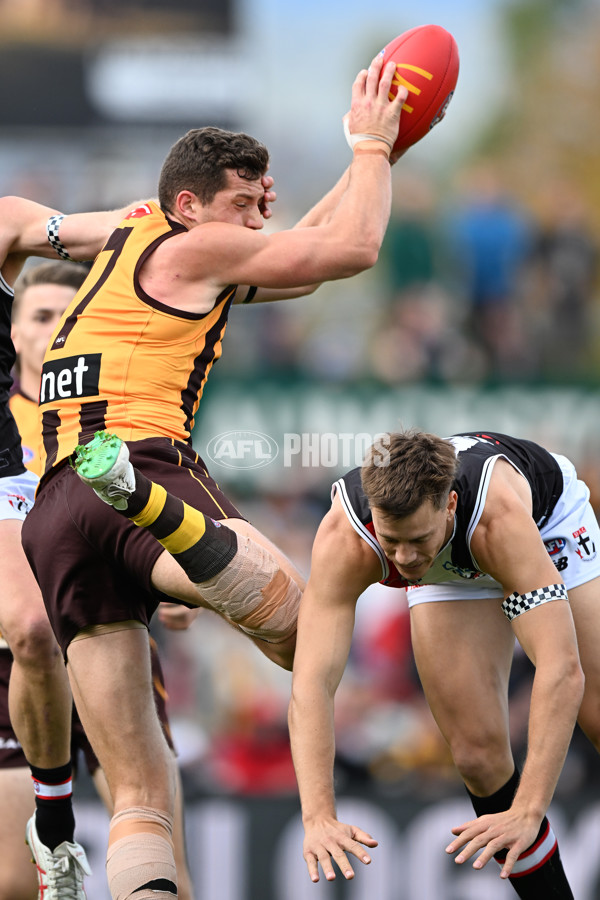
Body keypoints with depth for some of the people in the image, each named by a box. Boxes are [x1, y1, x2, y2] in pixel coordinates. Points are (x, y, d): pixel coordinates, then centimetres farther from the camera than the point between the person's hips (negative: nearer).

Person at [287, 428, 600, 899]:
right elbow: (311, 682, -45)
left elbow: (562, 670, -53)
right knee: (479, 755, -11)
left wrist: (527, 813, -60)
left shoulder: (499, 518, -48)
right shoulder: (344, 542, -41)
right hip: (449, 572, 2)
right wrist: (319, 816, -58)